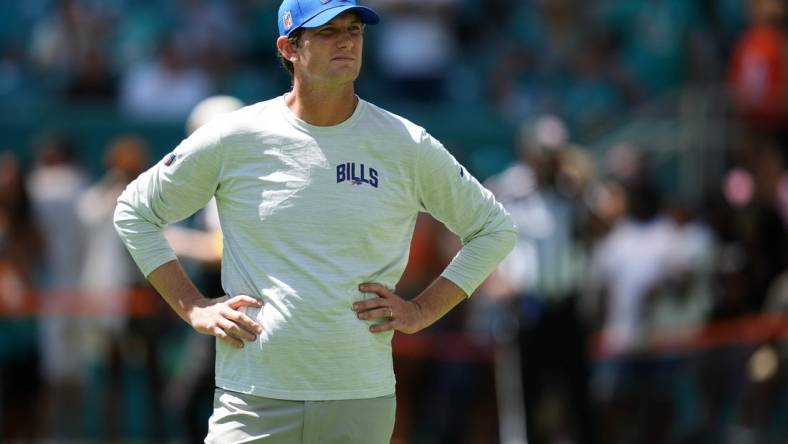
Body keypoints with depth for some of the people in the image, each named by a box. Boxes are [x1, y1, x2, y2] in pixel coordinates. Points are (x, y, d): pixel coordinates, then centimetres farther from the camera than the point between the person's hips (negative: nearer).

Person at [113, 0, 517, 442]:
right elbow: (134, 212, 12)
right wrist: (193, 307, 3)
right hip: (253, 401, -1)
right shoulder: (234, 139, 0)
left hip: (363, 402, 1)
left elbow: (495, 228, 15)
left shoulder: (407, 146, 4)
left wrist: (423, 309, 5)